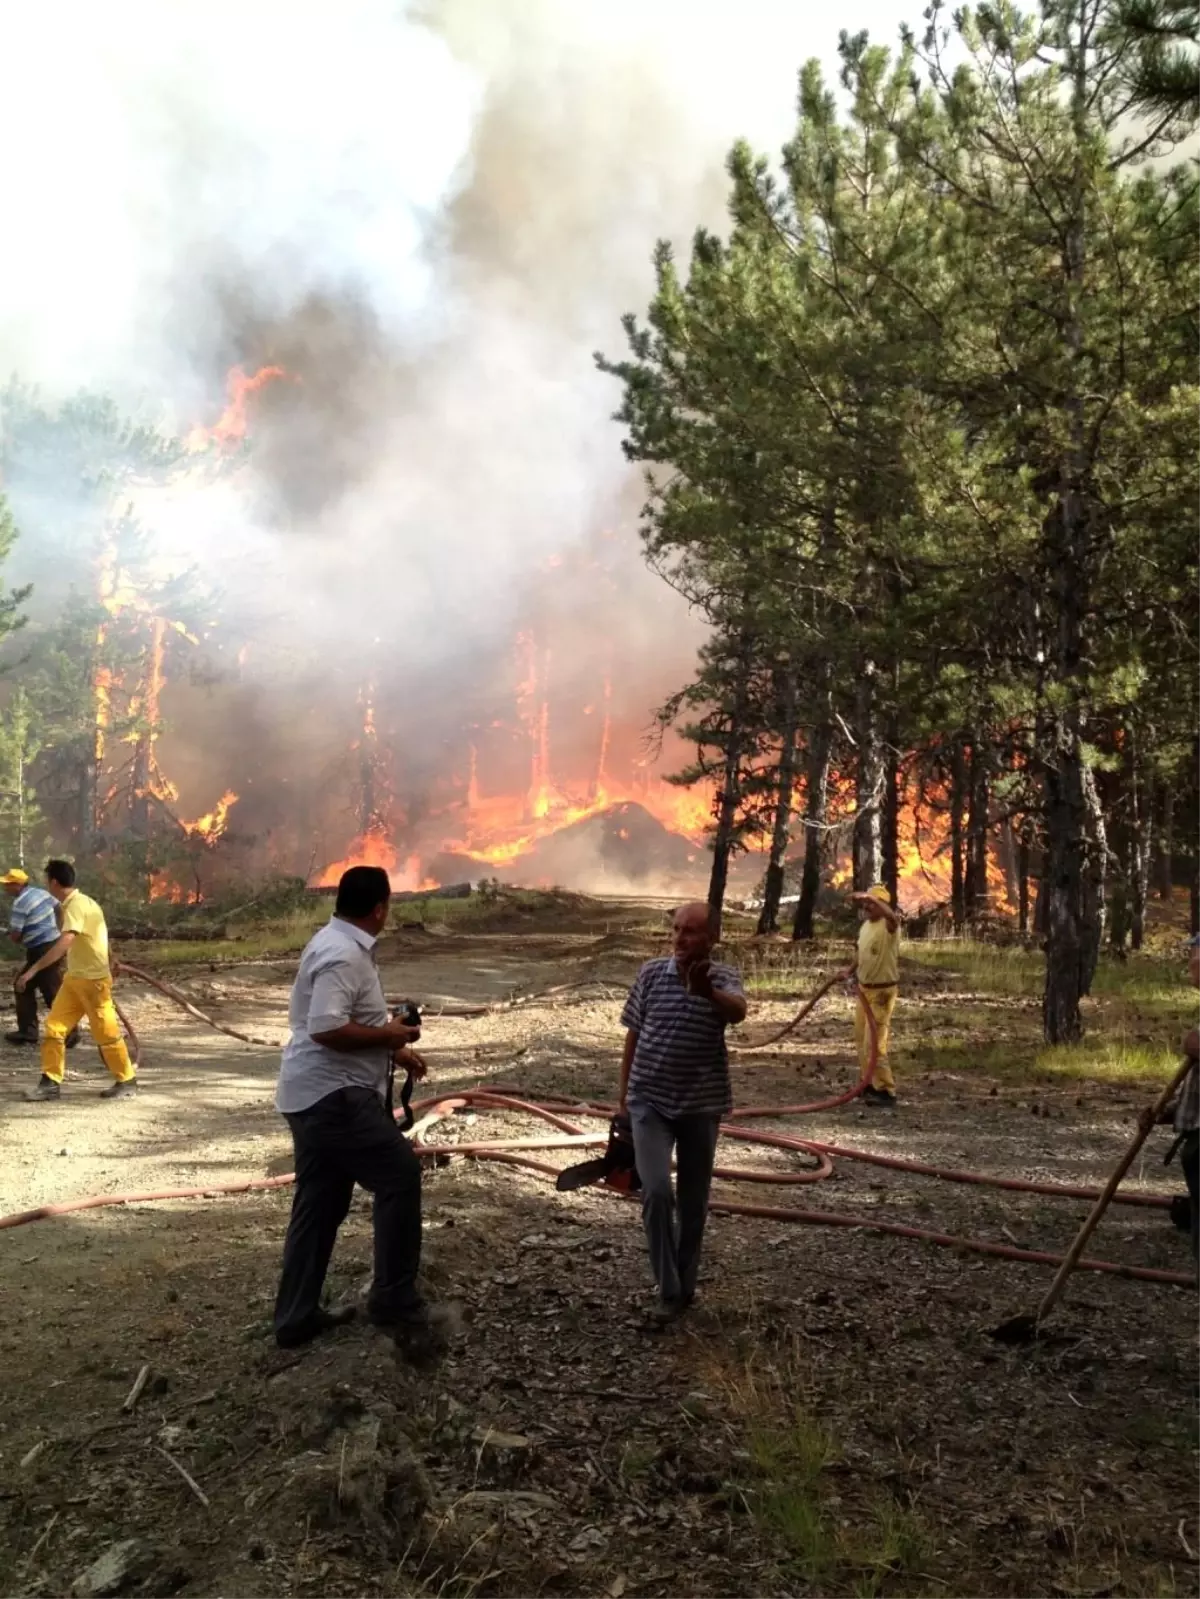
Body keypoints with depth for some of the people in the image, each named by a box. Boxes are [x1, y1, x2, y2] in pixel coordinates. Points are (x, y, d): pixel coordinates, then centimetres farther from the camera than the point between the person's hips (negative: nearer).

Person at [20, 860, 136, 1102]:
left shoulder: (77, 905, -22)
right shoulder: (73, 904, 9)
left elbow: (64, 943, -36)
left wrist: (33, 969, -41)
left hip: (93, 979, -9)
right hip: (74, 978, 9)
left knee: (106, 1032, 1)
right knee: (54, 1027, 3)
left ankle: (127, 1082, 15)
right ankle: (50, 1082, 7)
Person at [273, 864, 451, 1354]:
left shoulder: (338, 944, 15)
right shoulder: (343, 955, -19)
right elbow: (327, 1029, -29)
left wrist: (392, 1052, 17)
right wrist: (387, 1035, -16)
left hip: (315, 1095, 11)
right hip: (332, 1095, -11)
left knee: (319, 1205, 15)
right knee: (400, 1175, -6)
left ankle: (296, 1317, 23)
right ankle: (395, 1301, 0)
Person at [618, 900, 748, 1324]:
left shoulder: (723, 978, -9)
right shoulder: (650, 973, -3)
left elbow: (738, 1011, -32)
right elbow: (633, 1035, 6)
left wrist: (707, 991, -55)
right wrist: (624, 1094, 8)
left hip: (701, 1105, 0)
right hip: (650, 1101, 0)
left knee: (694, 1200, 11)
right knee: (656, 1192, -12)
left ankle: (685, 1285, 29)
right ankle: (668, 1289, 1)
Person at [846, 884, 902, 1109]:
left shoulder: (888, 927, -20)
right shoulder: (865, 925, 8)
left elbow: (894, 917, -46)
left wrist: (870, 897, -48)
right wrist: (852, 967, 8)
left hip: (882, 992, -9)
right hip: (864, 989, 9)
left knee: (874, 1044, -9)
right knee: (861, 1040, 17)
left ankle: (886, 1092, 0)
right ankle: (873, 1086, 30)